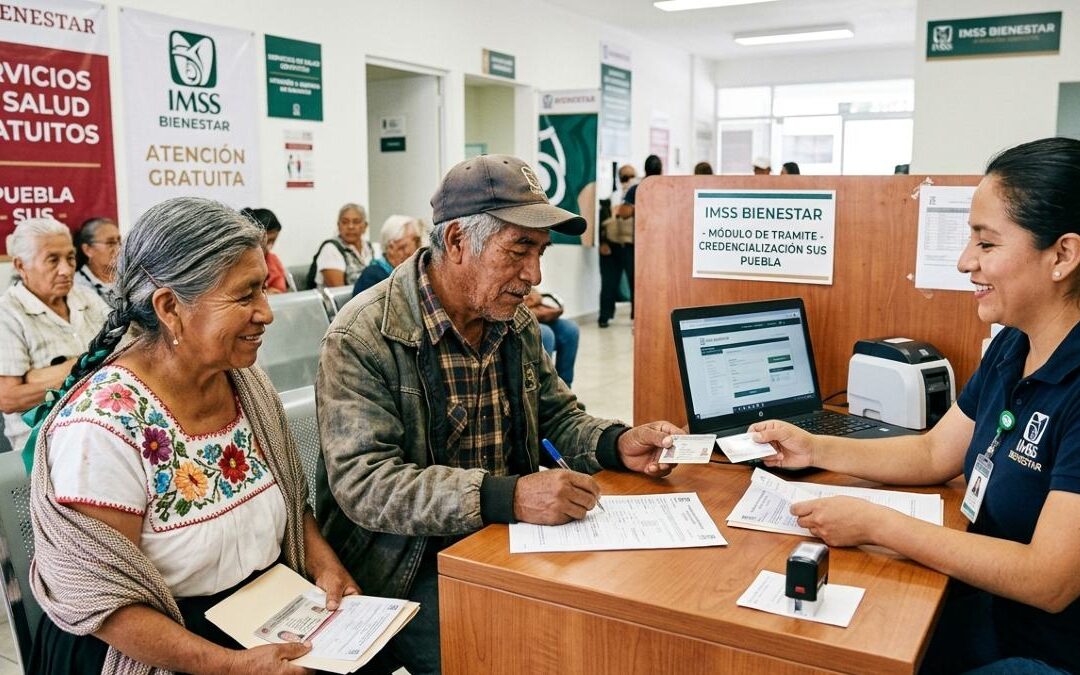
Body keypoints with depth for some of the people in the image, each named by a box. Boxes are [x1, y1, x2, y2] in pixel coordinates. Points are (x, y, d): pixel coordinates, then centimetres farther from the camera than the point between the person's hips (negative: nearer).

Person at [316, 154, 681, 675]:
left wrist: (615, 443, -6)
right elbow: (363, 482, -25)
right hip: (409, 566, -6)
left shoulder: (517, 323, 5)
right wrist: (506, 497, -35)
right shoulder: (362, 337, -17)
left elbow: (557, 414, 16)